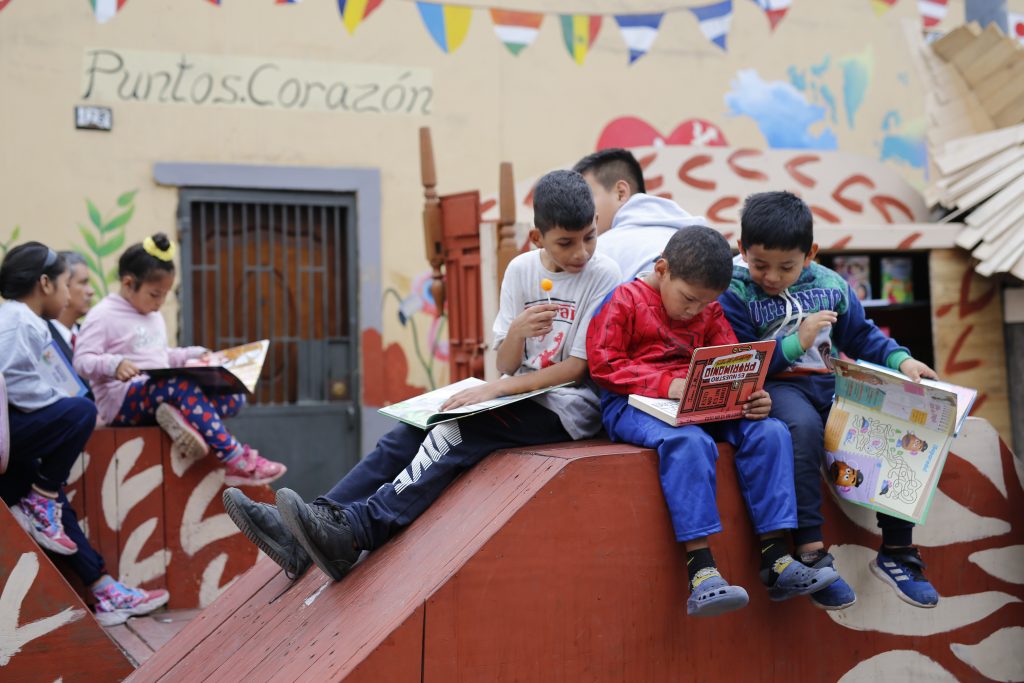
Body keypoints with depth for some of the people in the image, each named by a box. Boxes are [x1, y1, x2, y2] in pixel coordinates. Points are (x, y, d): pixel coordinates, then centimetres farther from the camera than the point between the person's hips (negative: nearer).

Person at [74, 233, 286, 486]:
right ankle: (236, 462, -41)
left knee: (233, 397, -8)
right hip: (122, 401, -8)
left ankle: (182, 415, -35)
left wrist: (196, 354, 13)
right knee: (183, 385, -37)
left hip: (160, 394, 8)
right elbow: (82, 361, -14)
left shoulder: (154, 317, 21)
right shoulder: (103, 315, -5)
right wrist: (114, 364, -34)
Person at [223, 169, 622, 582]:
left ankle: (351, 533, -35)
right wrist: (516, 331, -19)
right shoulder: (521, 270, 6)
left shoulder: (602, 275, -8)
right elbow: (506, 366, 5)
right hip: (518, 394, 6)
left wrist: (496, 389, -17)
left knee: (456, 432, -28)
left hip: (566, 408, -6)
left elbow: (578, 367, -11)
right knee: (410, 435, -12)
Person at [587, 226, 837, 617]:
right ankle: (701, 573, -43)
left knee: (770, 432, -15)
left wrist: (751, 396, -13)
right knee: (689, 442, -37)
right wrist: (667, 385, -20)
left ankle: (775, 560, -17)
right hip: (633, 405, -6)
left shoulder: (710, 312, 17)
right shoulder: (624, 301, -1)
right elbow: (604, 364, -10)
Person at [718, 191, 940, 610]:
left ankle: (896, 552, -5)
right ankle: (811, 552, -33)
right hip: (775, 388, -5)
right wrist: (796, 343, -17)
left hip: (830, 385, 5)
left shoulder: (830, 286, 9)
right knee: (804, 425, -38)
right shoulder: (735, 294, -5)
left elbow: (861, 336, 19)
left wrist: (901, 360, 2)